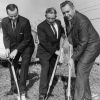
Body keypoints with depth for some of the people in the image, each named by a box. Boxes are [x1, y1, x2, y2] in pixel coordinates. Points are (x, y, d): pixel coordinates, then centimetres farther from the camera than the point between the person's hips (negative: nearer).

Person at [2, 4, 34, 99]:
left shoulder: (25, 22, -26)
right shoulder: (4, 22, -13)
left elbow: (27, 39, -20)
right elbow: (6, 36, -2)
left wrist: (16, 50, -24)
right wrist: (7, 48, -19)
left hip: (26, 46, -4)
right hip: (13, 46, 4)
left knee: (24, 65, -9)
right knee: (12, 66, 5)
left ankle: (22, 88, 2)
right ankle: (13, 87, 18)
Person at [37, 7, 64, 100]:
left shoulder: (58, 22, 1)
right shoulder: (41, 26, -18)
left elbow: (62, 30, 24)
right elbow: (44, 42, -22)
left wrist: (62, 36, 4)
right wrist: (55, 51, -23)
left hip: (55, 52, 6)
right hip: (44, 52, -5)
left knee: (51, 70, 7)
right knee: (45, 68, -18)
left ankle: (46, 90, 20)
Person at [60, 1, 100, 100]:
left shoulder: (82, 21, -29)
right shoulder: (67, 18, -3)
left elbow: (83, 43, -27)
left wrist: (73, 57, -24)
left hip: (91, 46, -8)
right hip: (78, 46, 9)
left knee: (81, 71, -16)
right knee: (78, 71, 10)